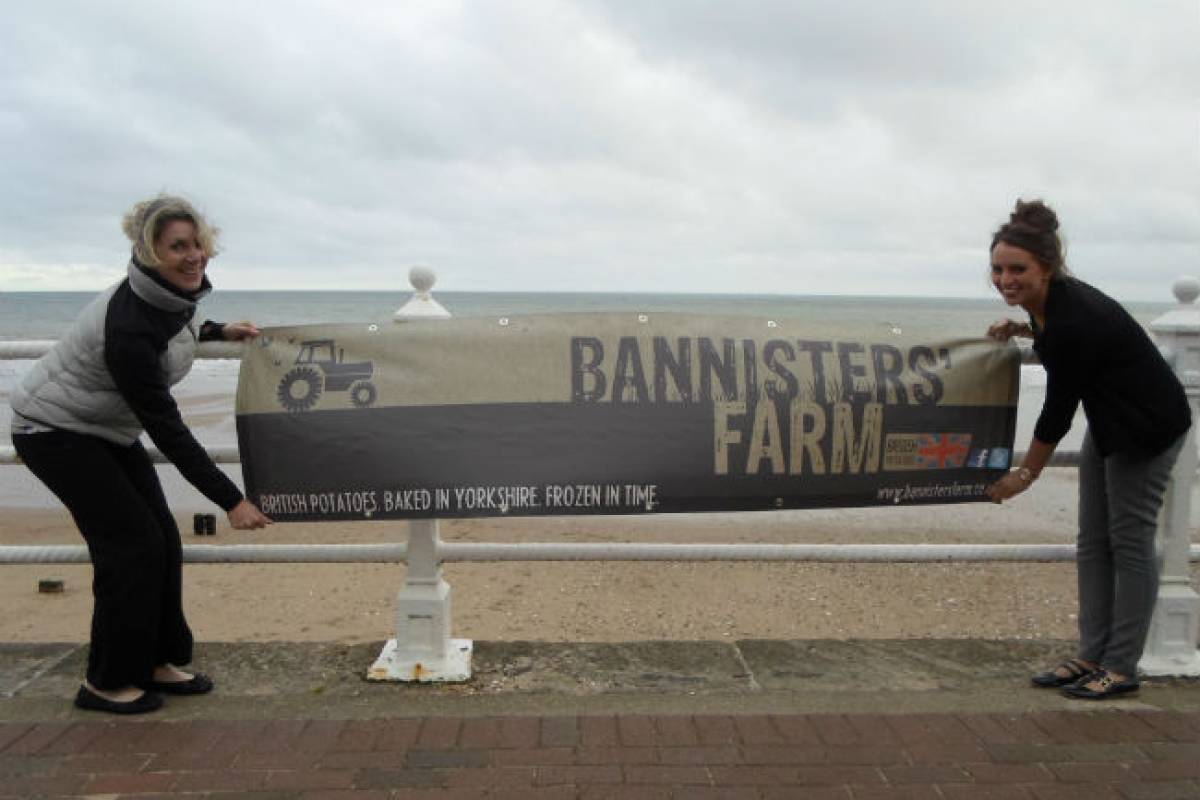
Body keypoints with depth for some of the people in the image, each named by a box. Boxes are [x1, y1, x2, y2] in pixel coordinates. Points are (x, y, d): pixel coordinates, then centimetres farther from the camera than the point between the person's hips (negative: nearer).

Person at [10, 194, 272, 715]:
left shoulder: (174, 292, -10)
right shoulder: (127, 328, -35)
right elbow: (166, 428, -31)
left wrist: (217, 332, 8)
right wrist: (231, 501, -29)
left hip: (109, 431, 9)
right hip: (56, 433, -8)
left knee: (162, 540, 4)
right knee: (132, 543, -11)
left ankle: (157, 662, 17)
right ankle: (106, 682, 4)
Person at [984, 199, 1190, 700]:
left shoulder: (1074, 320, -31)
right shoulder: (1048, 300, -6)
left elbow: (1058, 410, -22)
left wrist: (1025, 475, -11)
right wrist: (1022, 329, 1)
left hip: (1148, 424, -9)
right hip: (1108, 421, 9)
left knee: (1129, 540, -2)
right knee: (1093, 541, 9)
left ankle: (1121, 668, 8)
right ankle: (1092, 657, 16)